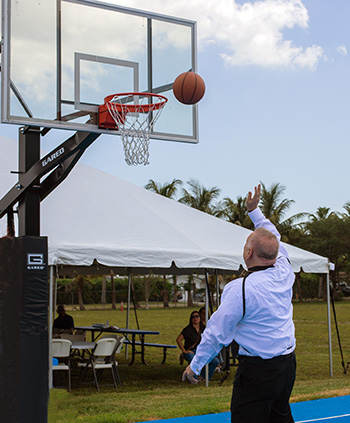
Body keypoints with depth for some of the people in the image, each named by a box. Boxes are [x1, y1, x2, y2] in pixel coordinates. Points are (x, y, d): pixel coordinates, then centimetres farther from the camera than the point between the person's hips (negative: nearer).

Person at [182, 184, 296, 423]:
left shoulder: (240, 289, -19)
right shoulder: (284, 272, -1)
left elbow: (217, 333, -12)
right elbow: (274, 241, 21)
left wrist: (195, 366, 1)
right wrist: (254, 211, 32)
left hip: (258, 369, -7)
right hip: (288, 364, 7)